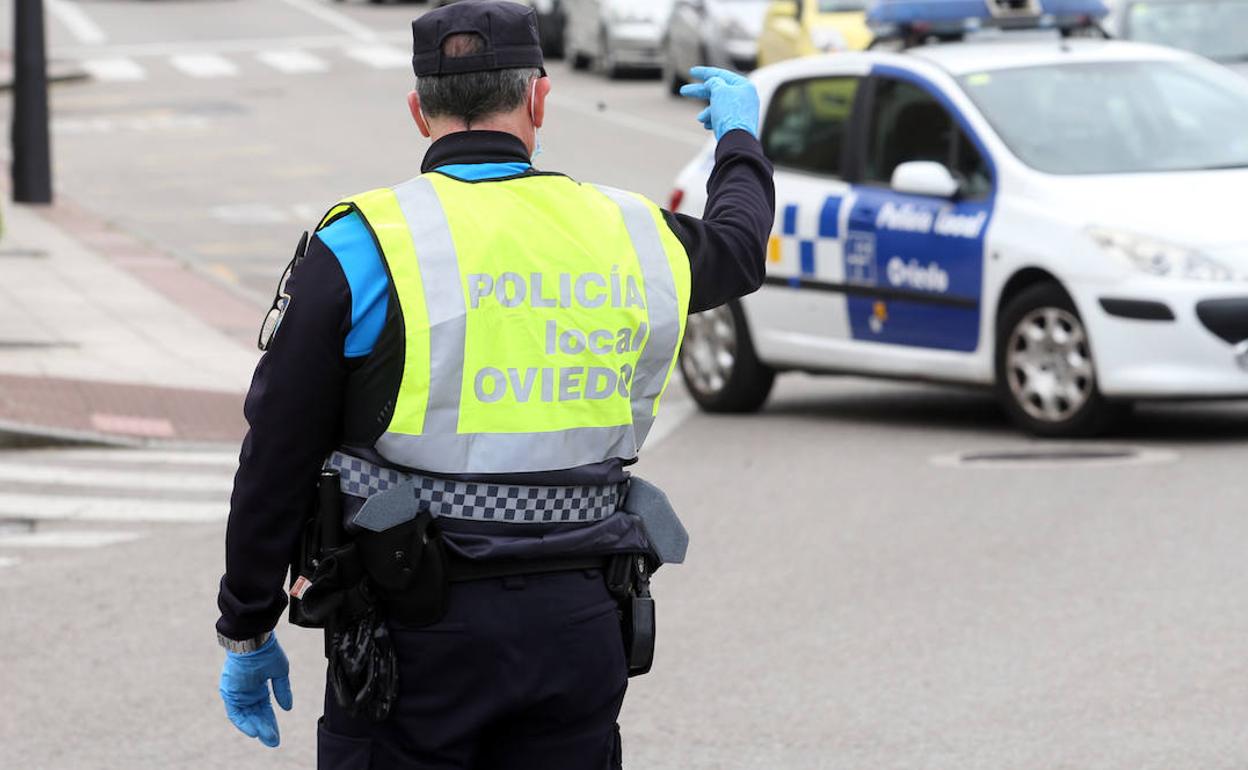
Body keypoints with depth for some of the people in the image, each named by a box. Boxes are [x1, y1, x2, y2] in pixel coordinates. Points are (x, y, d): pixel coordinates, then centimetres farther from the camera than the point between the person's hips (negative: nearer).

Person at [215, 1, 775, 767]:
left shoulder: (362, 246, -7)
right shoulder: (628, 234, 5)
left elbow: (277, 464, -4)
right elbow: (737, 245, 31)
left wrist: (247, 632, 6)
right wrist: (739, 134, 52)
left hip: (418, 635, -4)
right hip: (579, 624, 4)